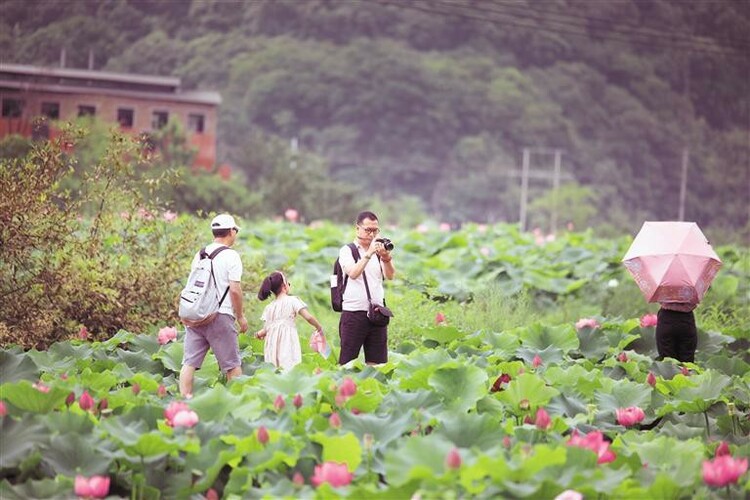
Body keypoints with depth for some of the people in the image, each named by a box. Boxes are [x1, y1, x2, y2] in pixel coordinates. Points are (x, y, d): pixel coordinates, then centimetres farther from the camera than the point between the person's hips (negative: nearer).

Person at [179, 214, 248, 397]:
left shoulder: (199, 254, 13)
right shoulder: (231, 256, -6)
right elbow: (235, 289, -10)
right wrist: (240, 316, 1)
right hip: (220, 316, -5)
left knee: (190, 362, 3)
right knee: (232, 364, 4)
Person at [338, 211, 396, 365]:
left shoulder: (378, 250, 13)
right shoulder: (347, 251, 1)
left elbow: (390, 276, -2)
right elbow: (353, 273, -16)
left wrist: (386, 258, -20)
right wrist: (369, 254, -22)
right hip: (353, 313, -4)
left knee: (376, 363, 5)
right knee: (347, 363, -3)